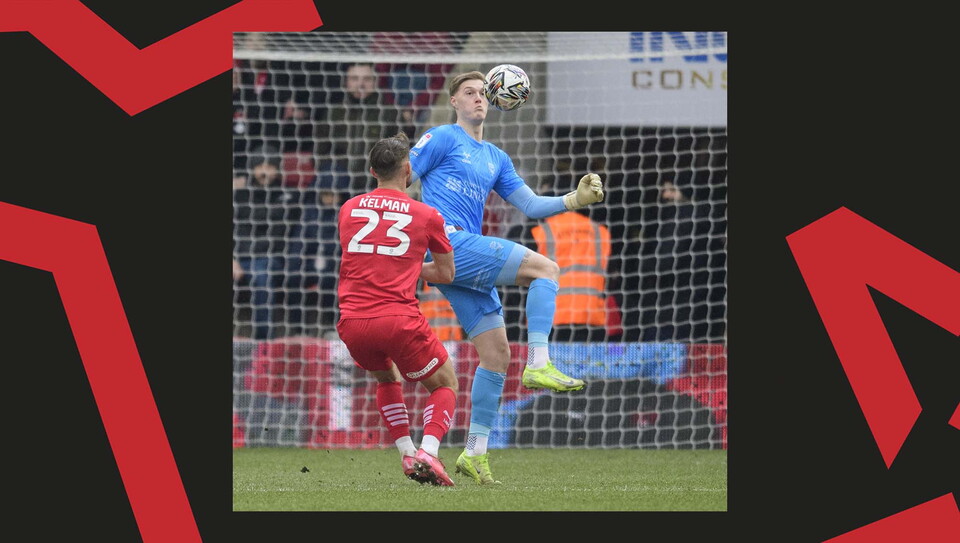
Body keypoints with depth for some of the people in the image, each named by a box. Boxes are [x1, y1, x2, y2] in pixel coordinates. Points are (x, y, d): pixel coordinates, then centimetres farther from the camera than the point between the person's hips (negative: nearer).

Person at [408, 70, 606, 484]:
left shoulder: (495, 159, 24)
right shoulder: (442, 139, 3)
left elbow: (531, 205, 22)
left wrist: (575, 200, 7)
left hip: (465, 258, 8)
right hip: (447, 244, -8)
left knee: (496, 353, 4)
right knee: (545, 268, -16)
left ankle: (475, 452, 6)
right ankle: (538, 365, -23)